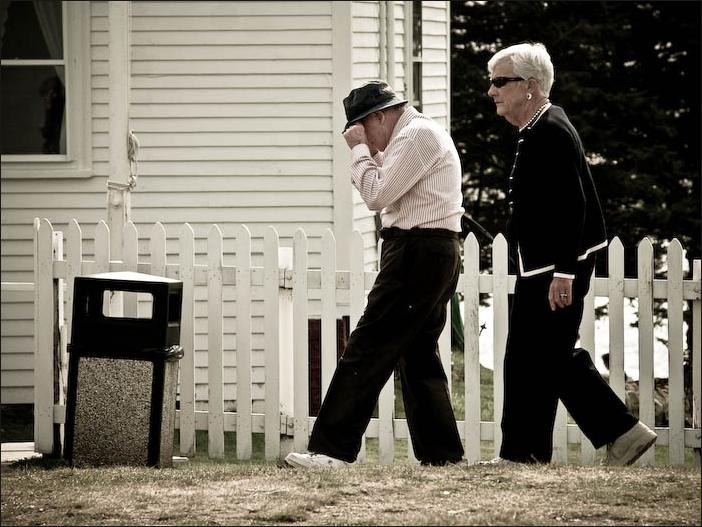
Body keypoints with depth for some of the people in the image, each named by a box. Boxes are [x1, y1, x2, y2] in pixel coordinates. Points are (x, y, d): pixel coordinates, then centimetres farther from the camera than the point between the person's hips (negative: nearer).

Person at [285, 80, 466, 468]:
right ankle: (441, 454, 13)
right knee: (418, 356, 13)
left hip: (417, 254, -11)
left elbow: (378, 195, -16)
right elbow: (384, 195, 22)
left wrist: (360, 150, -6)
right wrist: (368, 156, 9)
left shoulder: (417, 135, -11)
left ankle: (332, 450, -11)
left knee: (367, 350, -10)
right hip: (435, 255, 11)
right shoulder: (419, 134, 21)